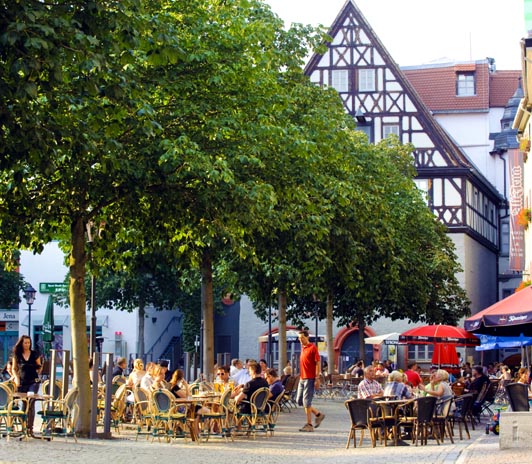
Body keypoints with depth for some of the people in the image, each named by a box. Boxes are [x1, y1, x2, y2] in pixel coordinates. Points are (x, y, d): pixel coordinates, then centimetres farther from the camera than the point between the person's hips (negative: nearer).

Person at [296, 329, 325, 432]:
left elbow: (318, 363, -12)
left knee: (306, 401, -8)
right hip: (302, 378, 9)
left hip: (310, 379, -9)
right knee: (299, 401, 10)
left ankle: (309, 425, -1)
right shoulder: (302, 348, 16)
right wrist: (300, 376, 18)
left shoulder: (312, 348, -9)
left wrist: (317, 378, -17)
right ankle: (318, 414, 22)